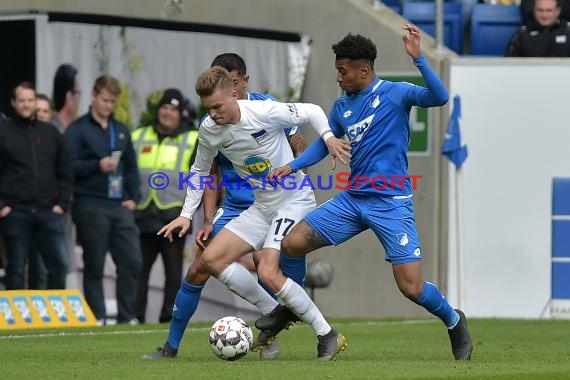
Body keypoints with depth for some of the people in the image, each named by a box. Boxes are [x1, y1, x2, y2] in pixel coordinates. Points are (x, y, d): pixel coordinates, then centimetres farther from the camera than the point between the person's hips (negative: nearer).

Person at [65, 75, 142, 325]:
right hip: (90, 205, -5)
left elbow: (131, 167, 20)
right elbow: (69, 166, -9)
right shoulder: (77, 130, 0)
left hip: (120, 206, 5)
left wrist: (133, 197, 8)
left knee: (132, 261, -2)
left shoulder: (122, 131, 18)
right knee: (94, 265, -1)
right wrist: (98, 166, -20)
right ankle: (97, 318, 4)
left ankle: (127, 316, 5)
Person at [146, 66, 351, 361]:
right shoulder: (209, 130, -4)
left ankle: (328, 336, -10)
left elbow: (311, 112, -7)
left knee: (267, 272, -23)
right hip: (262, 207, 7)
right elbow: (200, 170, 14)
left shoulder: (265, 113, -22)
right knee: (211, 259, -3)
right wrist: (186, 214, 9)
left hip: (295, 201, -7)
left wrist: (328, 136, -24)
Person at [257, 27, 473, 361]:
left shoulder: (395, 93, -9)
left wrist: (418, 58, -34)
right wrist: (292, 166, 9)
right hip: (353, 199, 6)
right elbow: (326, 144, 23)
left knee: (411, 287, -12)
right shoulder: (342, 107, 9)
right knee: (292, 244, -2)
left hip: (391, 204, -6)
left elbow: (440, 98, -25)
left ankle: (454, 322, 18)